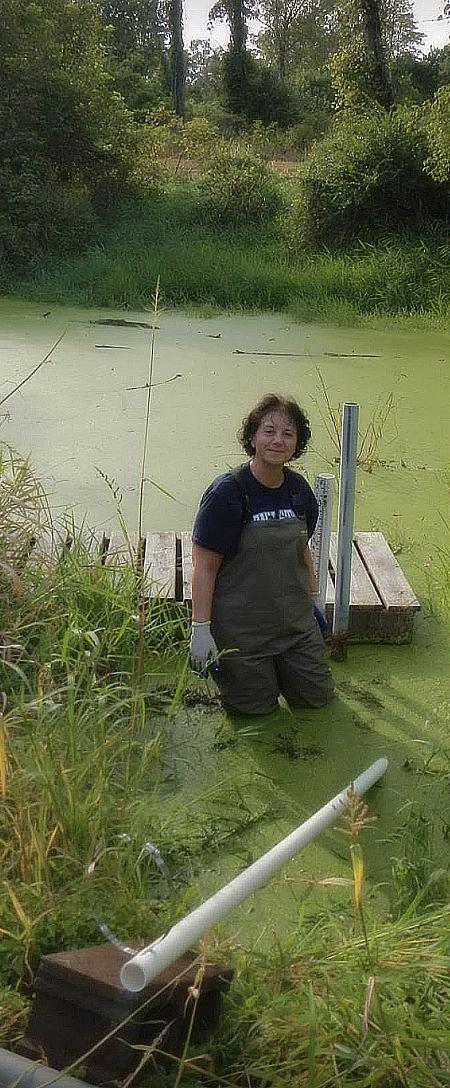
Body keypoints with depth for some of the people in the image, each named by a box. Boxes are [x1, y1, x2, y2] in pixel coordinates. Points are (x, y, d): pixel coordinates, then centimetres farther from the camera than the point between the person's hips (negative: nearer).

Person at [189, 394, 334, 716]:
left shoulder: (299, 489, 0)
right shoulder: (227, 493, -19)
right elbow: (204, 566, -18)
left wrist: (312, 601, 20)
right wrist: (201, 629, -21)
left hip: (294, 619, 6)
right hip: (241, 626, -6)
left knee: (318, 695, 14)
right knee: (257, 706, 6)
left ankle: (274, 666, 39)